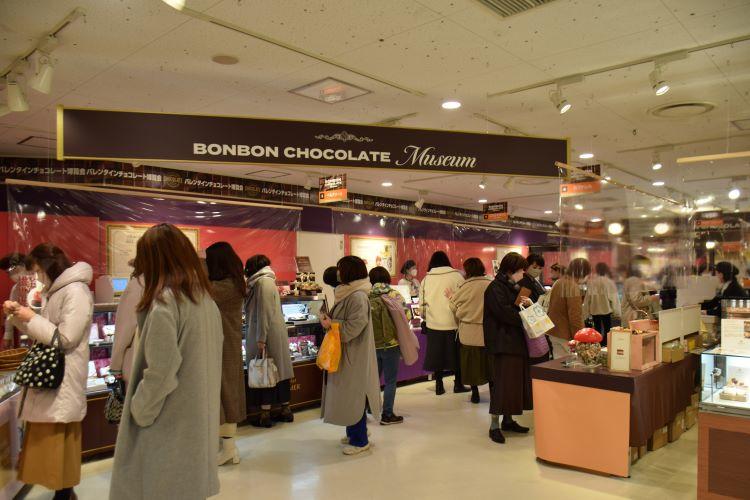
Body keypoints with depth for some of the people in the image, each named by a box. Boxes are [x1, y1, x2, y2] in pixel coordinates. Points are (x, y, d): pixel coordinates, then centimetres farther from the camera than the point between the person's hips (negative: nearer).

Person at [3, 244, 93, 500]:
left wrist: (32, 318, -13)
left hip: (63, 377, -9)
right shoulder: (54, 291, 13)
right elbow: (43, 332, 19)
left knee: (58, 438, -1)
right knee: (48, 437, 15)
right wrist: (18, 314, 6)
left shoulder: (76, 291, -18)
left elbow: (65, 338, -21)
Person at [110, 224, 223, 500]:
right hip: (198, 425, 7)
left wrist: (138, 414, -7)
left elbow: (159, 374, -21)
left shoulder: (164, 301, -18)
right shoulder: (207, 299, 6)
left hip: (168, 431, -7)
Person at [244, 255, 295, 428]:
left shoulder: (263, 282, -14)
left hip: (267, 336, -9)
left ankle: (265, 415, 6)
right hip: (277, 335, 9)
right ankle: (286, 410, 20)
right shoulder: (267, 281, 16)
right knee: (280, 371, 12)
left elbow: (264, 313, -19)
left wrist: (261, 339, -20)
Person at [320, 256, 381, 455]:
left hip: (354, 356, -10)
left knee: (354, 396, 0)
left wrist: (331, 324, -16)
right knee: (346, 395, 17)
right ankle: (353, 433, 30)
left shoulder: (358, 296, -19)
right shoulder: (349, 293, 11)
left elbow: (355, 326, -24)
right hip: (345, 354, 10)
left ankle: (360, 440, 12)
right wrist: (328, 320, 3)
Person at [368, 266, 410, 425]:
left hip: (372, 344, 3)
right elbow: (406, 315, -8)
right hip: (390, 343, -3)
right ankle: (387, 415, 13)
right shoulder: (394, 295, -9)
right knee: (390, 381, 8)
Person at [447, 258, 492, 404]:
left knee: (471, 362, 11)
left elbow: (456, 309, -5)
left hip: (469, 333, -2)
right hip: (488, 332, 2)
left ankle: (475, 394, 17)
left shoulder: (465, 287, -13)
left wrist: (451, 297, 10)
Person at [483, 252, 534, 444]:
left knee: (516, 381, 12)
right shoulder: (495, 288, -12)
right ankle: (494, 426, 0)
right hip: (502, 343, -10)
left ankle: (508, 420, 24)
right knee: (502, 382, -7)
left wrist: (527, 304, 2)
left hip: (515, 341, 10)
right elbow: (504, 313, -22)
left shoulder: (512, 287, 18)